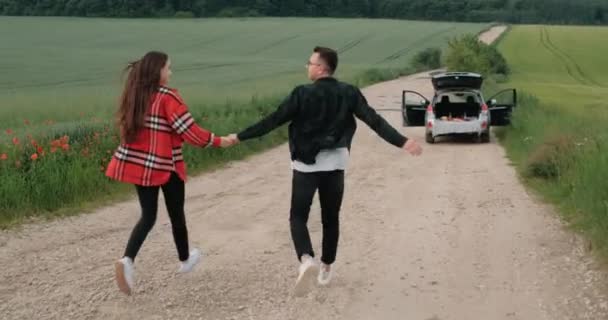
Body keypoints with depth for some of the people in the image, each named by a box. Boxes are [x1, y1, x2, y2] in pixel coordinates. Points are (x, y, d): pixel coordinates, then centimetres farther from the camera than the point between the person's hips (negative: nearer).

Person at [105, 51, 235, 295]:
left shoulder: (133, 96, 5)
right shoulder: (168, 97, -15)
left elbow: (129, 129, 11)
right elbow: (189, 131, -16)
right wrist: (218, 141, -5)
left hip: (137, 163, 5)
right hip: (166, 165, -5)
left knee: (148, 216, 10)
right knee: (176, 214, 15)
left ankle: (127, 260, -12)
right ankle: (184, 260, 34)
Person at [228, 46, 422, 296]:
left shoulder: (303, 94, -9)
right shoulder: (349, 93, 0)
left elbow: (273, 120, -7)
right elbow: (374, 120, -5)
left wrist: (240, 136, 1)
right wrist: (402, 142, -2)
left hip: (306, 164, -3)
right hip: (334, 165, 3)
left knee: (298, 216, 3)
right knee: (331, 218, 18)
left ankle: (306, 260, -23)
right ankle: (326, 268, 26)